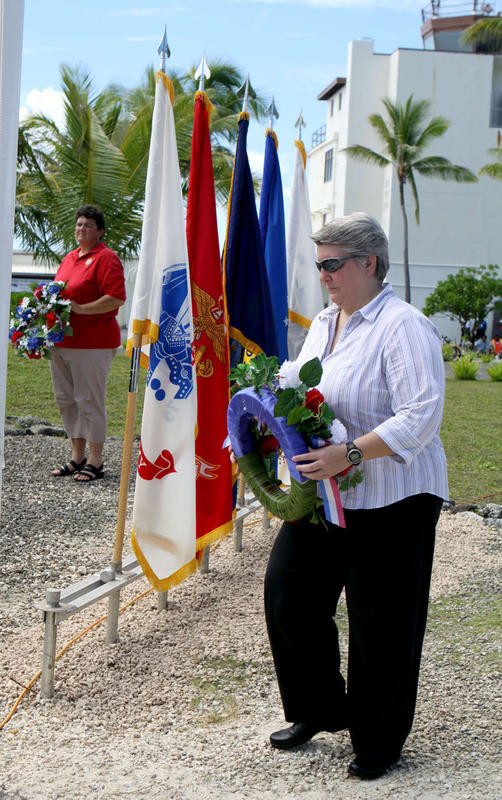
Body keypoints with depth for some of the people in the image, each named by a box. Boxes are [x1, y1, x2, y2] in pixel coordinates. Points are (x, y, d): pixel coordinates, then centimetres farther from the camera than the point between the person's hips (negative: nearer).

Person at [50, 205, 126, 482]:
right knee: (66, 399, 11)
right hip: (62, 342, 8)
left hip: (93, 343, -8)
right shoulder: (70, 257, 19)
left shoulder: (106, 258, -7)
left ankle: (95, 462, 4)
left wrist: (81, 309, -20)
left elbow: (116, 298, -17)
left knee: (90, 400, -4)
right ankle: (77, 457, 22)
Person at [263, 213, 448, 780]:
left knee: (380, 625, 3)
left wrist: (349, 454, -32)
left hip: (390, 503, -8)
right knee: (288, 592, 8)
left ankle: (378, 742, 23)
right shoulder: (323, 324, 13)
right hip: (321, 496, 8)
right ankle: (321, 708, 30)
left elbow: (421, 416, -23)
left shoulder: (404, 327, -15)